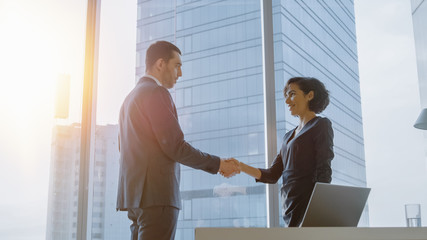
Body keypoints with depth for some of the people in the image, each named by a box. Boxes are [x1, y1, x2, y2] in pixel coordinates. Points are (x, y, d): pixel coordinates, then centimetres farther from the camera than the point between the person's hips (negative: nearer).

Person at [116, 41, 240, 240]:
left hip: (134, 193, 10)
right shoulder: (156, 92, -8)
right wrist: (218, 164, -3)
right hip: (156, 194, -10)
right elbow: (175, 146, -14)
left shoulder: (130, 98, 23)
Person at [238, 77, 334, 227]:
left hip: (307, 208, -7)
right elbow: (273, 175, 15)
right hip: (290, 209, 7)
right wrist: (240, 167, 3)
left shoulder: (321, 125, -1)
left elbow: (324, 174, -10)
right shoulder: (289, 136, 22)